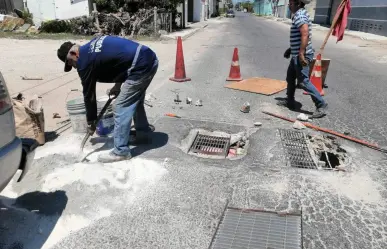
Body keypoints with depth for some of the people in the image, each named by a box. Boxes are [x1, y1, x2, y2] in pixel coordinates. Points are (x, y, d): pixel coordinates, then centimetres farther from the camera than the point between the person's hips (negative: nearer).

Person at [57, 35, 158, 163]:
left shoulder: (84, 61, -4)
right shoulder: (93, 44, 20)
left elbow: (88, 93, 4)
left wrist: (90, 122, 16)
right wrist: (119, 84, 20)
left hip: (141, 66, -10)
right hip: (150, 58, 10)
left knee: (122, 107, -2)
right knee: (135, 100, 25)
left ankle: (121, 151, 7)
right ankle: (143, 134, 38)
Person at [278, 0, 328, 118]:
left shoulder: (299, 15, -17)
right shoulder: (300, 14, 16)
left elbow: (305, 34, -30)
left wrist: (301, 54, -33)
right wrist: (290, 49, 28)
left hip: (301, 55, -11)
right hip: (296, 54, 11)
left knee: (303, 82, -9)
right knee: (290, 78, 19)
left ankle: (321, 105, -3)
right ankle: (290, 101, 32)